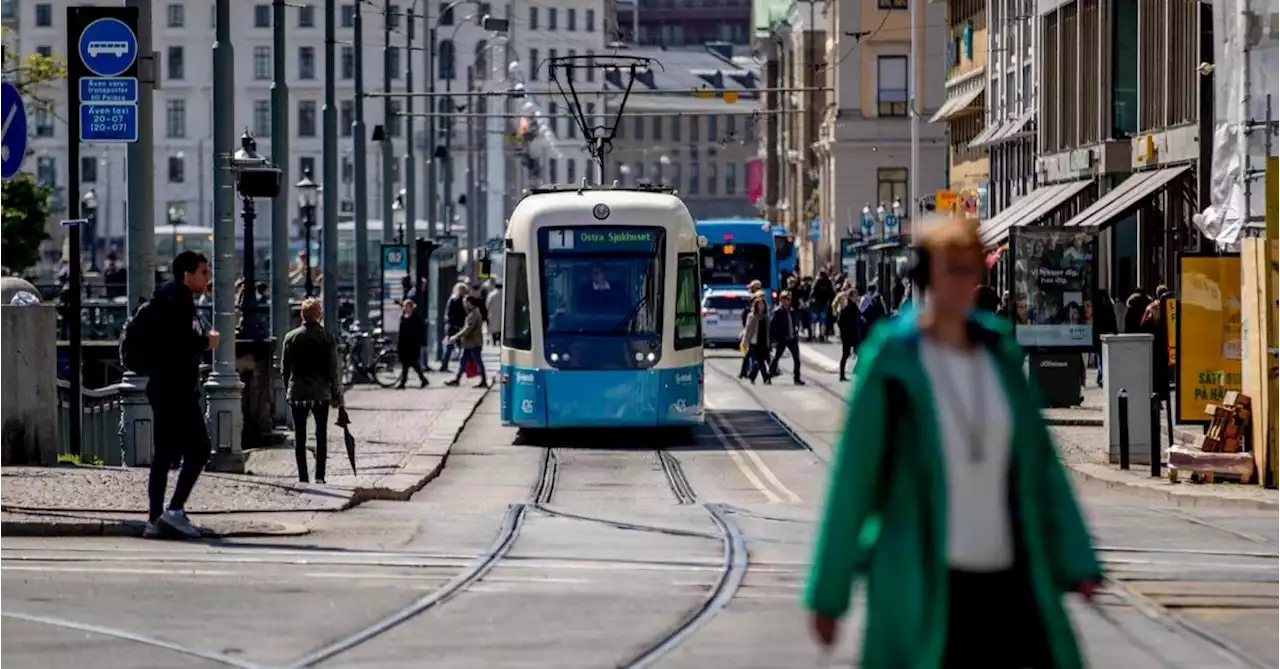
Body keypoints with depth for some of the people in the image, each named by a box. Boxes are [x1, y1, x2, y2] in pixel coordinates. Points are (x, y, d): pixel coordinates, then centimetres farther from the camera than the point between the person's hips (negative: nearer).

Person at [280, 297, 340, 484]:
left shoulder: (291, 337, -2)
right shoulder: (327, 337, -6)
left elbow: (284, 368, 2)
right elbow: (333, 368, -4)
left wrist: (287, 388, 13)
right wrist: (336, 391, 6)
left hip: (297, 392, 1)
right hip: (321, 392, -1)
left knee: (299, 436, 6)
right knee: (321, 435, 8)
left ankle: (302, 476, 3)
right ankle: (320, 475, 2)